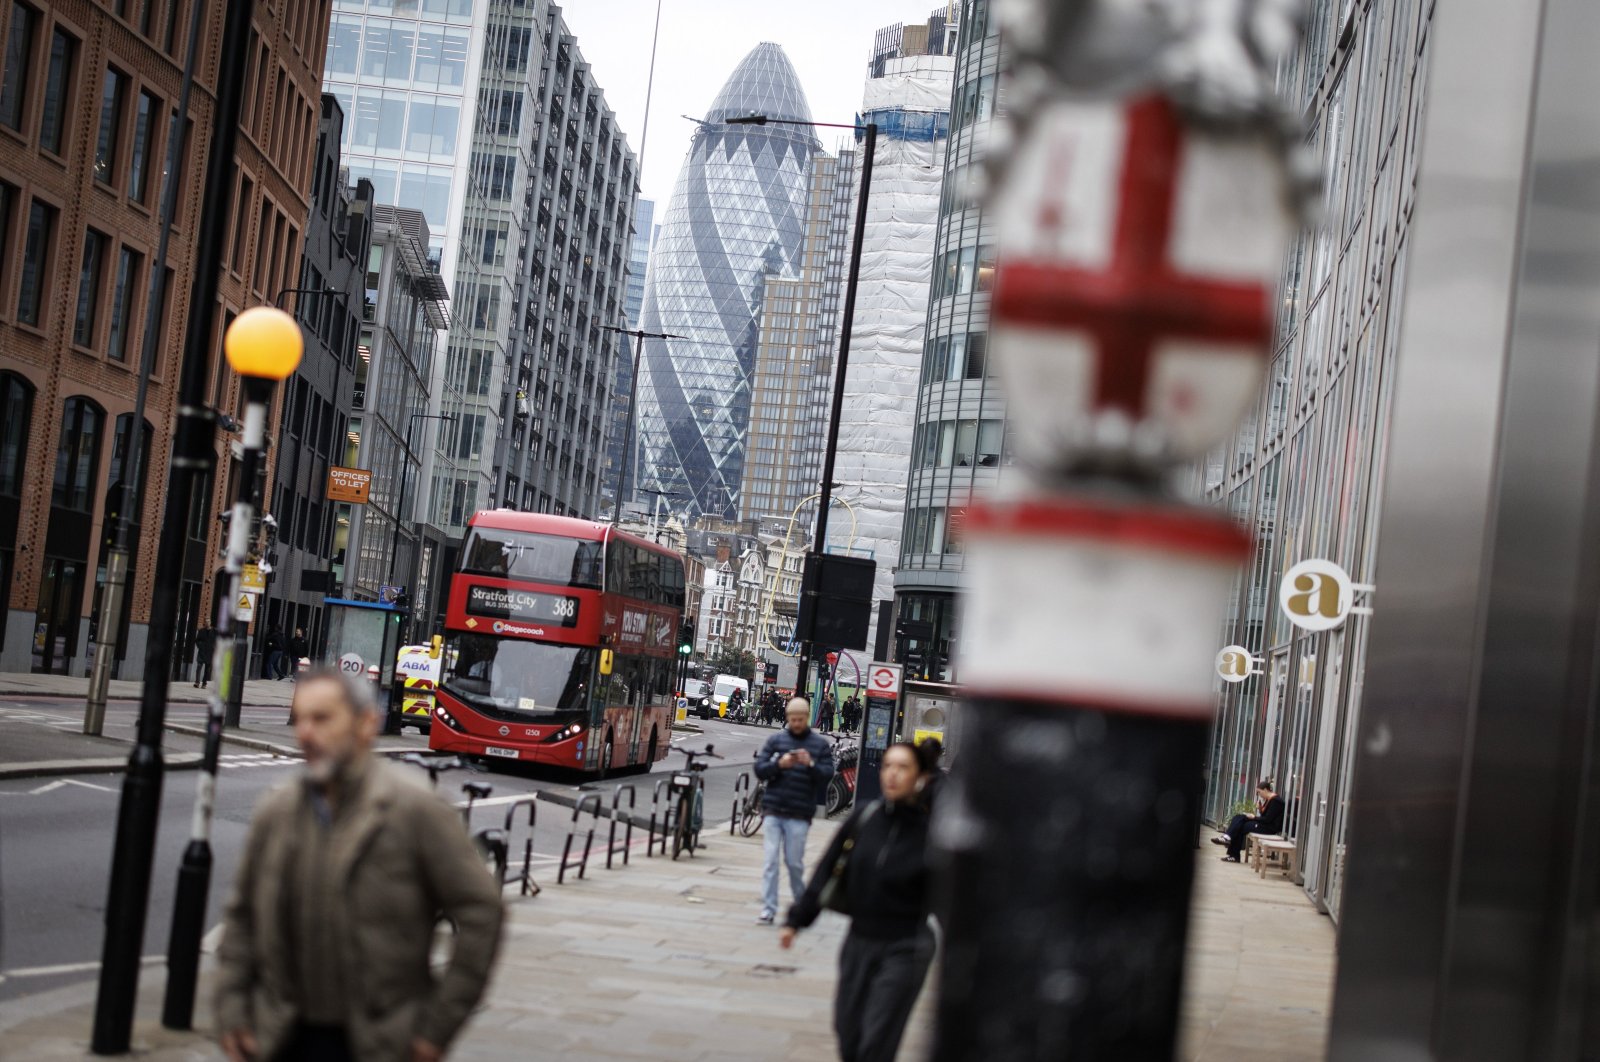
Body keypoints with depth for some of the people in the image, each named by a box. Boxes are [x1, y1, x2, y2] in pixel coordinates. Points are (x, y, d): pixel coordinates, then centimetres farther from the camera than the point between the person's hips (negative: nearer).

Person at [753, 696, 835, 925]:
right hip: (773, 811, 1)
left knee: (794, 862, 4)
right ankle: (768, 910, -3)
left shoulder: (821, 744, 6)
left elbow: (827, 775, -1)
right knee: (770, 860, -4)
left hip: (799, 815, -1)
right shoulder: (776, 740, 8)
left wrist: (811, 765, -19)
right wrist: (779, 764, -16)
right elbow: (759, 769, 3)